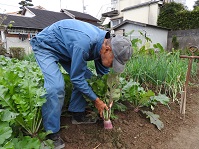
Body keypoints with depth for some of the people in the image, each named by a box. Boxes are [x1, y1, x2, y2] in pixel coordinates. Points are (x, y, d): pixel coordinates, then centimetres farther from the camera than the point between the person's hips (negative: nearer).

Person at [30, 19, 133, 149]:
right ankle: (52, 133, -8)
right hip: (45, 46, -8)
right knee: (56, 87, -26)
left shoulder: (105, 42, -12)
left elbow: (103, 73, 2)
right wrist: (96, 100, -17)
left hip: (64, 48, 8)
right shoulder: (84, 44, -39)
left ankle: (77, 115, 13)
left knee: (86, 77, 0)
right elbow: (76, 78, -28)